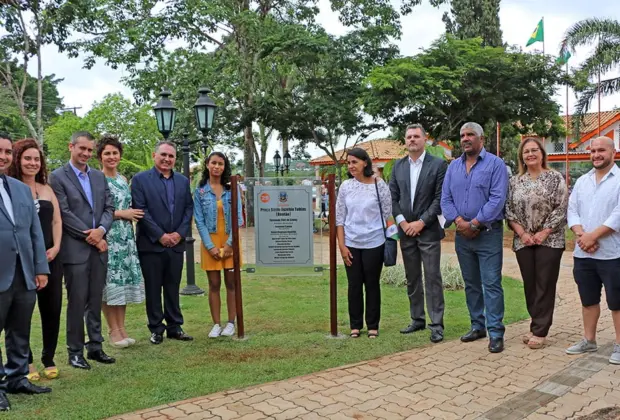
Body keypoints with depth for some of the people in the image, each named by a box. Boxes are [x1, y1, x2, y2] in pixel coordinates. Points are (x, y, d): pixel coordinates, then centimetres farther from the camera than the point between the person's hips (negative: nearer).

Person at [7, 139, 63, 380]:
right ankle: (26, 362, 17)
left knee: (52, 309, 7)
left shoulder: (47, 189, 13)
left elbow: (57, 221, 11)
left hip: (50, 258, 5)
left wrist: (56, 248, -3)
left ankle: (49, 359, 20)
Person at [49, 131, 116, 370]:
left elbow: (109, 207, 9)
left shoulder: (99, 176, 13)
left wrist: (101, 230, -10)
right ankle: (75, 351, 12)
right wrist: (90, 236, -13)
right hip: (75, 249, -5)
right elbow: (64, 213, -10)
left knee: (95, 301, 11)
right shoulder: (58, 177, -3)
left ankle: (95, 347, 20)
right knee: (77, 302, 0)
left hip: (99, 247, 5)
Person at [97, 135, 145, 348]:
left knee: (123, 281, 8)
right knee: (109, 281, -2)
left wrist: (132, 215, 0)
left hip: (125, 237, 6)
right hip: (106, 237, -6)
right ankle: (113, 330, 9)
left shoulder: (123, 179, 14)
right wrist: (122, 213, -12)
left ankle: (121, 328, 16)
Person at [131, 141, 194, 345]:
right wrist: (160, 236, -13)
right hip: (151, 244, -4)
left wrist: (180, 233, -6)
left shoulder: (183, 181, 11)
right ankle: (156, 328, 15)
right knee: (153, 288, 5)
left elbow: (189, 209, 8)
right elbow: (141, 210, -10)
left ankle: (175, 327, 20)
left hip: (176, 243, 4)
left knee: (173, 288, 11)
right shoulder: (140, 179, -3)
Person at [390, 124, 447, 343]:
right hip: (406, 230, 5)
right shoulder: (398, 165, 9)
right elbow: (393, 197, 8)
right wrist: (402, 222, -5)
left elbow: (440, 198, -8)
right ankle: (417, 319, 23)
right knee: (412, 279, 12)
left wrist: (421, 222, -13)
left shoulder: (438, 164, -4)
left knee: (432, 278, -3)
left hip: (428, 230, -4)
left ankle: (436, 324, 4)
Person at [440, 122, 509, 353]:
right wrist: (459, 221, -11)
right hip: (462, 234, 6)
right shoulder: (453, 166, 11)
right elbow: (445, 199, 5)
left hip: (488, 233, -5)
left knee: (491, 284, -5)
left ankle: (495, 333, 0)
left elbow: (497, 199, -14)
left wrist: (474, 224, -15)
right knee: (471, 283, 13)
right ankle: (478, 326, 24)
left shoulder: (495, 164, -5)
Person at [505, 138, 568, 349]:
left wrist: (544, 233, -13)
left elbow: (562, 209, -7)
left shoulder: (555, 178, -2)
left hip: (549, 240, -3)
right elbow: (509, 210, 5)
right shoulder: (515, 181, 7)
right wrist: (522, 233, -7)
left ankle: (539, 331, 6)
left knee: (545, 286, 0)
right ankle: (537, 326, 21)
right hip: (523, 241, 4)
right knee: (529, 285, 8)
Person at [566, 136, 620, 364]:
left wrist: (593, 235, -18)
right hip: (582, 253, 6)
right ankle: (589, 340, 27)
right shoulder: (582, 181, 13)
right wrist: (581, 236, -10)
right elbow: (572, 211, 7)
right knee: (588, 299, 15)